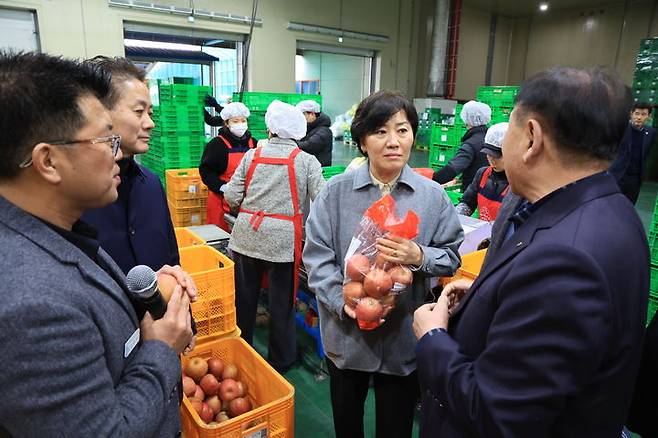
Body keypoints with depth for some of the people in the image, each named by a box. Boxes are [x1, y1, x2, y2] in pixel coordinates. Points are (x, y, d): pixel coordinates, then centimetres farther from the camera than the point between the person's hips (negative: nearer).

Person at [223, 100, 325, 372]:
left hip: (247, 236, 3)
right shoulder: (306, 161, -3)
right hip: (283, 240, -2)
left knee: (244, 298, 18)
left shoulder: (252, 155, 3)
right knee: (282, 303, 12)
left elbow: (231, 197, 2)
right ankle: (280, 360, 28)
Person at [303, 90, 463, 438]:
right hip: (346, 335, 1)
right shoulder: (336, 191, -7)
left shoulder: (433, 196, -5)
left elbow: (451, 257, -1)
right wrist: (342, 301, -21)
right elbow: (316, 256, -8)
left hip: (405, 338, 0)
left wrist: (419, 257, -22)